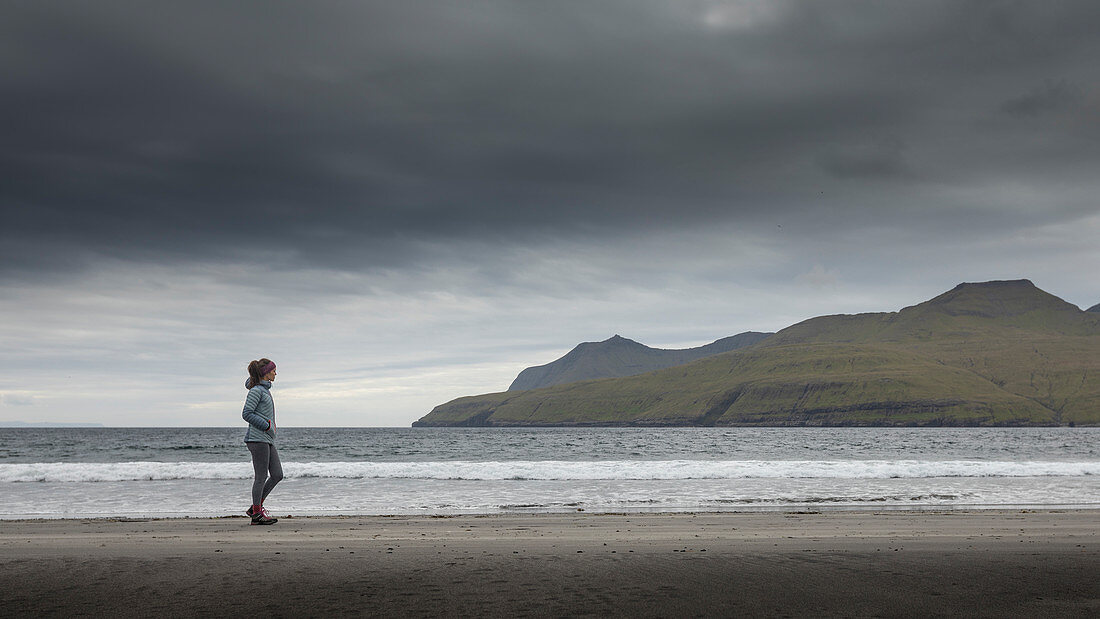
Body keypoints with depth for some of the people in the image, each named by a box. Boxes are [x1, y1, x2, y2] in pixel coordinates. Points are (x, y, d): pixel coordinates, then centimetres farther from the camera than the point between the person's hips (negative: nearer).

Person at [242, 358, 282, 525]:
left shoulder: (264, 388, 17)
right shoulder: (256, 390, -9)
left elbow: (248, 384, 37)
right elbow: (247, 414, -14)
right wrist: (266, 425, -14)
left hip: (267, 439, 10)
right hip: (258, 438, -10)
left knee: (277, 475, 6)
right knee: (261, 477, -6)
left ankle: (255, 507, 13)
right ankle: (257, 514, 0)